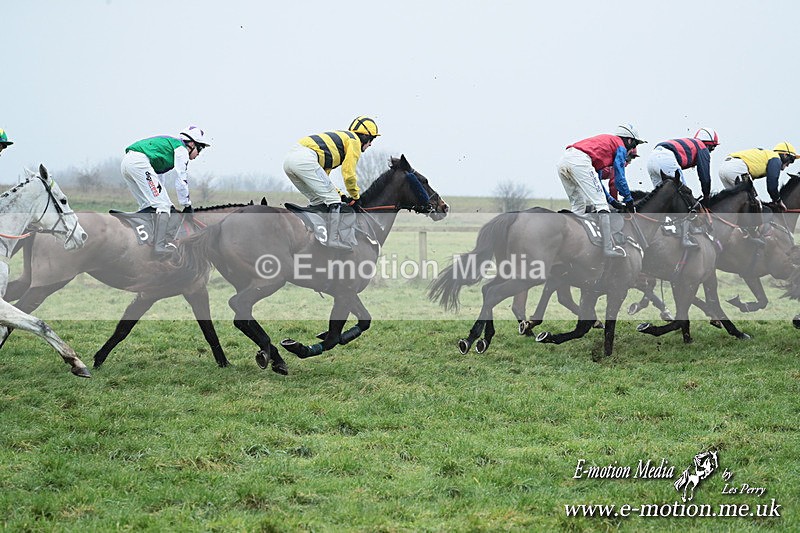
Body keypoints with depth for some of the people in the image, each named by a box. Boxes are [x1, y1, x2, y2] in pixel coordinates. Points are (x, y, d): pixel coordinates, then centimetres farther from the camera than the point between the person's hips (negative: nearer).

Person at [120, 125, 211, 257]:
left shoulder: (169, 145, 33)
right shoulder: (181, 149, 6)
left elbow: (158, 177, 37)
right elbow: (181, 180, 1)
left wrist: (169, 203, 35)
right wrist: (187, 206, 9)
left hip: (126, 162, 10)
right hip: (139, 162, -10)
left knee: (149, 206, 18)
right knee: (162, 205, -8)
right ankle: (159, 246, -17)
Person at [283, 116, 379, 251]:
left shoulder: (341, 137, 35)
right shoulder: (354, 141, 7)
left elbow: (323, 171, 37)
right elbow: (348, 174, 1)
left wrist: (336, 192, 33)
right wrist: (355, 196, 16)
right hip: (305, 159, -9)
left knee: (318, 201, 20)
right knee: (333, 200, -3)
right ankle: (334, 239, -11)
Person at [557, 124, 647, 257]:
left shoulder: (605, 140, 38)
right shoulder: (621, 147, 13)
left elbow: (595, 178, 38)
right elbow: (619, 177, 7)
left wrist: (612, 200, 38)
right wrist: (628, 200, 18)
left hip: (562, 161, 9)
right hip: (580, 161, -9)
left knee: (578, 207, 19)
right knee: (600, 204, -6)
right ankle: (608, 248, -14)